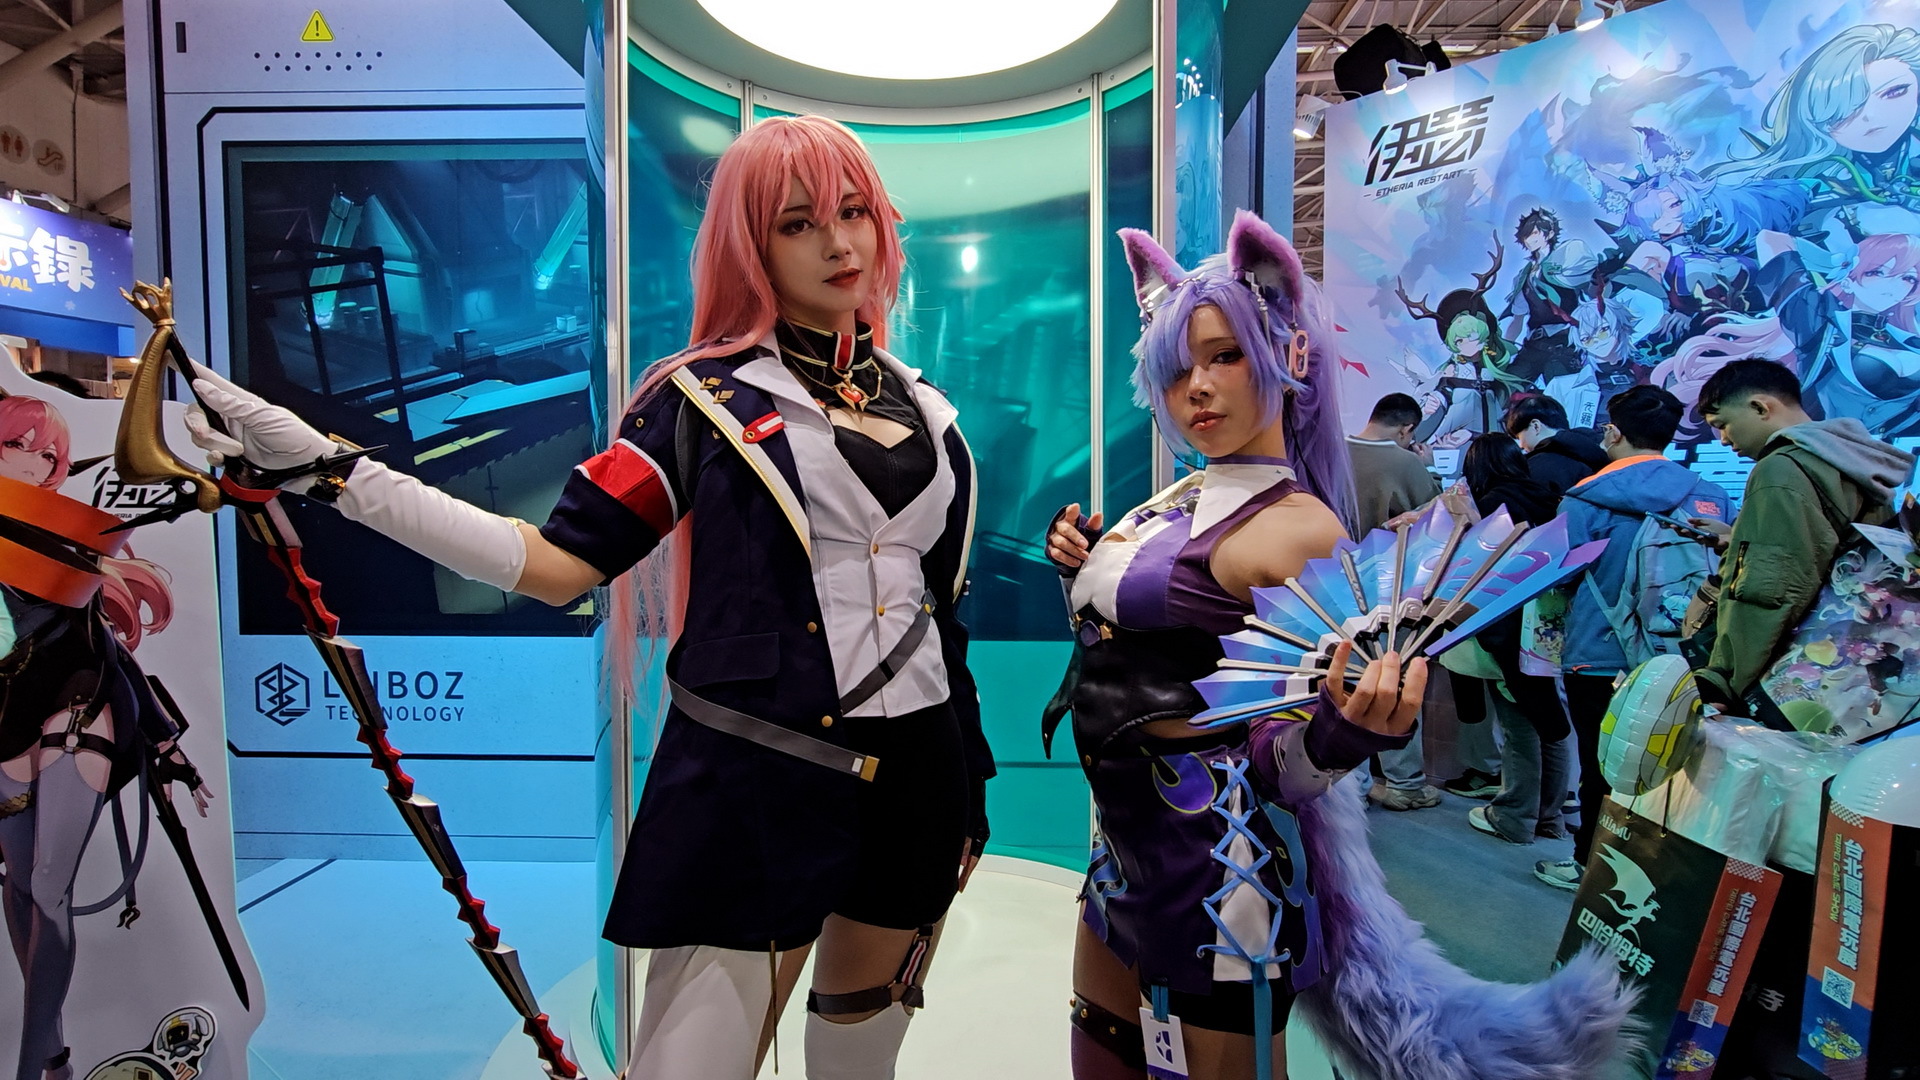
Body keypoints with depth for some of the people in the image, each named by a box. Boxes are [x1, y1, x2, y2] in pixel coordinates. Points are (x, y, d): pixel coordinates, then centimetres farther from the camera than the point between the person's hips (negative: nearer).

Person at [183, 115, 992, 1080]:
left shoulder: (922, 409, 10)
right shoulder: (710, 397, -3)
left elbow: (940, 610, 13)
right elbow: (557, 563, -10)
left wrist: (966, 796, 15)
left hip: (911, 779, 5)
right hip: (755, 779, -4)